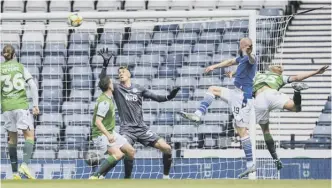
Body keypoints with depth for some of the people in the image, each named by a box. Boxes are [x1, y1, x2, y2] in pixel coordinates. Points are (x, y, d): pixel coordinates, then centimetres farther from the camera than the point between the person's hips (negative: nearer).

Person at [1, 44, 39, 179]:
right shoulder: (21, 67, 5)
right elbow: (33, 86, -2)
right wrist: (35, 105, 1)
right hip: (21, 105, -2)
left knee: (12, 138, 10)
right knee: (29, 135, 0)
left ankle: (15, 171, 8)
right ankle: (25, 164, -20)